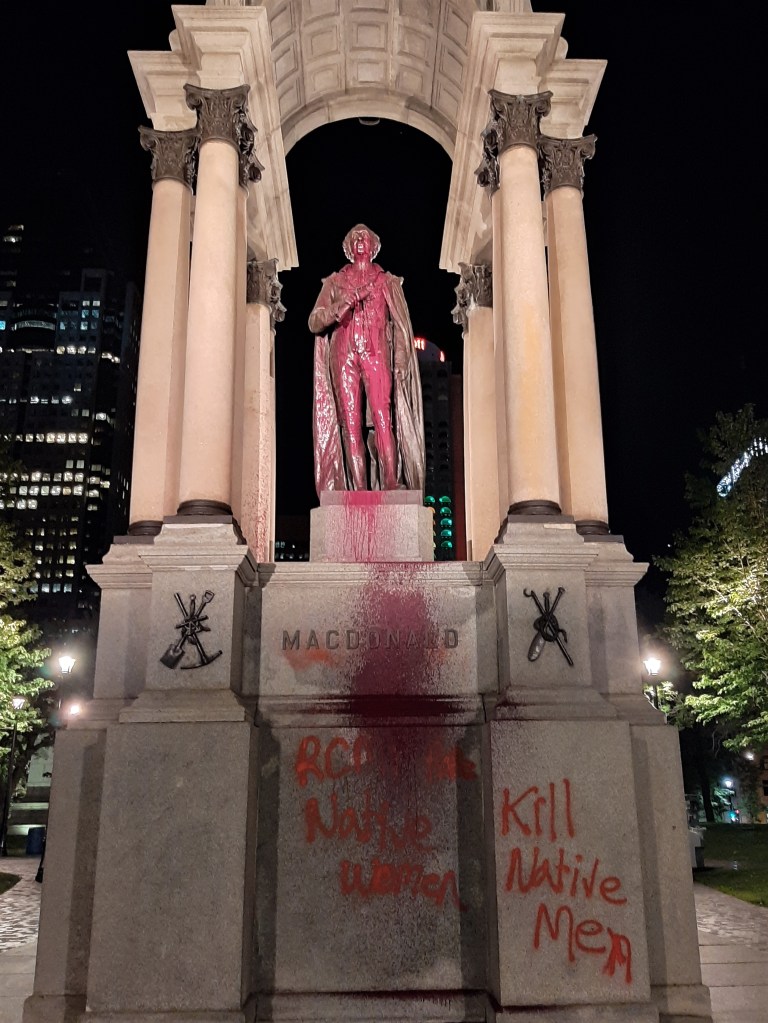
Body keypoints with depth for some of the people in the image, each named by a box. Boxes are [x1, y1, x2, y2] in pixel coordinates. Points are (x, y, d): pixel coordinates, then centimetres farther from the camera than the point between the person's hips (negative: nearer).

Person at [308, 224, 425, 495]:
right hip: (344, 358, 1)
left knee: (383, 419, -15)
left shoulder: (388, 282, 18)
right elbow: (314, 322, 9)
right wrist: (341, 305, -8)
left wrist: (401, 362, -1)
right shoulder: (334, 282, 18)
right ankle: (359, 488, -9)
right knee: (351, 423, -7)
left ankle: (391, 484, -17)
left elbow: (400, 325, 12)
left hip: (377, 356, -1)